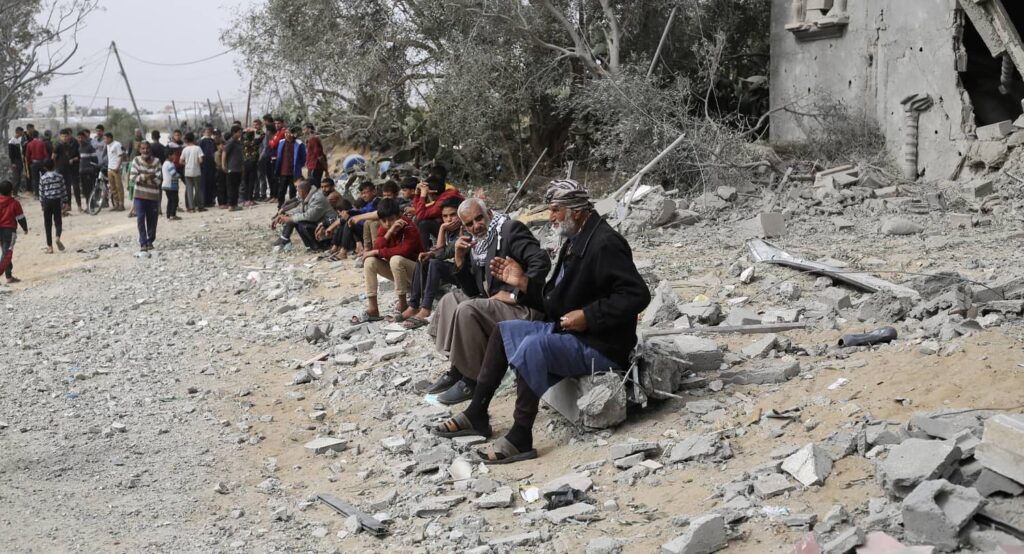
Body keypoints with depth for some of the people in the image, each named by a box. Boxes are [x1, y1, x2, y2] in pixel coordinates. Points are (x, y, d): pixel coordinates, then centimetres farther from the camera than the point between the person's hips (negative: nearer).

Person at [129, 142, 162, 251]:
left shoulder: (156, 162, -4)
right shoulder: (136, 160, -1)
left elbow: (159, 179, -10)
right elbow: (133, 177, -7)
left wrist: (143, 178, -14)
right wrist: (145, 177, -21)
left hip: (153, 195, 0)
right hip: (140, 195, 0)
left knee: (152, 220, 7)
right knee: (140, 219, -8)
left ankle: (150, 241, 23)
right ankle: (143, 243, -4)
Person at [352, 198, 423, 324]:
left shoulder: (409, 228, -21)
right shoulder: (383, 229, -2)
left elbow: (404, 251, -35)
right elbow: (377, 248, -17)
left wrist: (376, 252, -26)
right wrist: (390, 232, -30)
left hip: (415, 270, -7)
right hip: (396, 270, 7)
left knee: (396, 259, -35)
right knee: (369, 261, -13)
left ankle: (402, 306, -21)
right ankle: (372, 309, -18)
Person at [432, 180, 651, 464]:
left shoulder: (605, 244, -18)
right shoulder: (575, 243, 13)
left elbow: (637, 294, -26)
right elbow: (556, 302, 15)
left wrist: (588, 316, -25)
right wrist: (522, 283, 2)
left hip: (601, 347, -11)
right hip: (568, 332, 11)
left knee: (533, 345, -32)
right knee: (504, 331, 11)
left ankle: (520, 438, -27)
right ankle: (477, 414, 11)